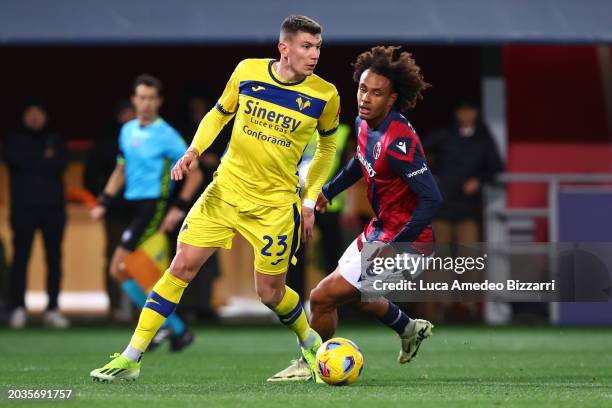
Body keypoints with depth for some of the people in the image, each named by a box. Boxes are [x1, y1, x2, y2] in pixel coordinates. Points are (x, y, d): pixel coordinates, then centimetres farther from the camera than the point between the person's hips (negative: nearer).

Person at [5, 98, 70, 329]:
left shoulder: (55, 140, 15)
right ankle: (18, 308, -6)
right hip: (23, 207, -2)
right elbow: (14, 159, -10)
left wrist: (31, 162, -7)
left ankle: (53, 309, 5)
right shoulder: (15, 139, 11)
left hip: (53, 207, 2)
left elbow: (61, 163, -4)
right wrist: (44, 158, -5)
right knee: (21, 257, -7)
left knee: (54, 258, 1)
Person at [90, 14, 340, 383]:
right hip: (226, 189, 1)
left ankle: (312, 346, 33)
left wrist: (310, 200, 4)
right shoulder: (247, 72, -6)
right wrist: (194, 151, -6)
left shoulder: (324, 95, -8)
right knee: (182, 266, -5)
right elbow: (218, 115, 11)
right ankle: (130, 359, -2)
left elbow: (328, 144, 10)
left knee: (270, 292, 2)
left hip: (276, 204, -1)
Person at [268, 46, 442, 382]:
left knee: (323, 297, -6)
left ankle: (310, 365, 18)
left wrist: (395, 247, -30)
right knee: (349, 293, 28)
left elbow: (431, 199, -31)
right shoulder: (364, 124, -1)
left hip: (404, 240, -10)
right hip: (379, 229, 10)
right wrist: (329, 190, 27)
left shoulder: (398, 142, -29)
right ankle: (409, 329, 50)